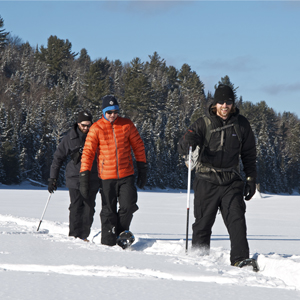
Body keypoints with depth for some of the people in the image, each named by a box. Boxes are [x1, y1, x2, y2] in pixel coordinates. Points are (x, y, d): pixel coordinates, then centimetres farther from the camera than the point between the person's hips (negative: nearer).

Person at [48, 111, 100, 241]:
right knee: (76, 207, -6)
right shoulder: (70, 138, 1)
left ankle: (84, 235, 8)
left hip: (92, 180, 2)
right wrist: (53, 178, 3)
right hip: (74, 178, -2)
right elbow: (58, 158, 7)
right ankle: (74, 235, 0)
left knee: (89, 208, 1)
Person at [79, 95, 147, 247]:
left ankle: (121, 232, 16)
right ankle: (108, 241, 13)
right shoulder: (96, 128, -4)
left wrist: (142, 170, 8)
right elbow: (88, 152, -6)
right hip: (107, 177, -1)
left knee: (128, 206, -8)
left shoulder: (127, 125, 2)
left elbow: (138, 147, 10)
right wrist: (84, 177, -12)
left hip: (127, 175, 1)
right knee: (108, 211, 2)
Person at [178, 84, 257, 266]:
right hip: (207, 181, -1)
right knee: (203, 222, 5)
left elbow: (249, 155, 16)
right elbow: (184, 144, -9)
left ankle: (240, 259, -16)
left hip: (232, 181, 1)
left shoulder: (241, 124, 8)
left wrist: (251, 179, 12)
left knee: (237, 220, -13)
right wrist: (190, 145, -33)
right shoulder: (204, 124, 2)